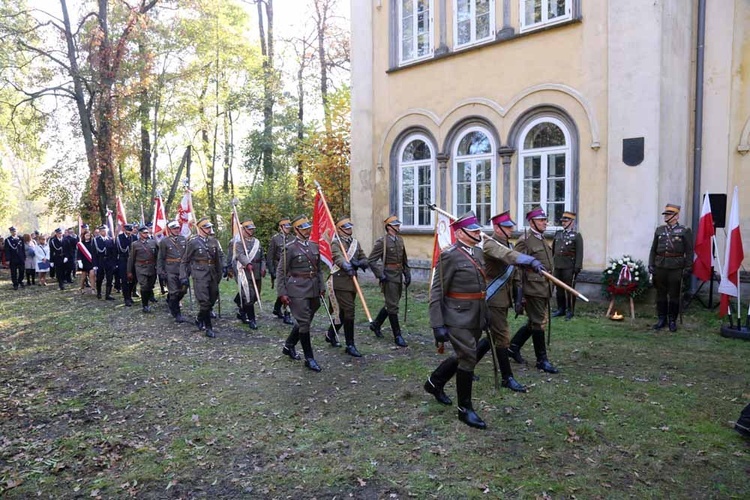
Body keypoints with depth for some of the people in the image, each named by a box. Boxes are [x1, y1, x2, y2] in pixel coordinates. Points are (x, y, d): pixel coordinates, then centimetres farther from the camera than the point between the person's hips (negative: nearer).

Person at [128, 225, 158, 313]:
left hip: (152, 268, 3)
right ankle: (145, 305, 3)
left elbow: (157, 255, 11)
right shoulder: (135, 244, 2)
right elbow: (131, 259, 4)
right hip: (141, 268, -3)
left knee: (150, 286, 10)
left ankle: (145, 301, 31)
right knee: (144, 287, -10)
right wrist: (129, 272, 4)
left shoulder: (153, 242, 7)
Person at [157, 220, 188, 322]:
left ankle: (170, 303, 38)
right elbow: (160, 258, 1)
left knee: (182, 291, 9)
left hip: (182, 270, 4)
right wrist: (160, 271, -4)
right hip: (171, 271, -4)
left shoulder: (183, 239, 9)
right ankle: (177, 314, 10)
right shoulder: (164, 241, -1)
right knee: (174, 293, -2)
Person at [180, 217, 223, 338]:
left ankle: (199, 320, 36)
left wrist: (222, 269, 6)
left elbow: (220, 256, 17)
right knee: (204, 302, -6)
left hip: (212, 274, 6)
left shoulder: (214, 241, 8)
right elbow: (184, 261, 1)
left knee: (213, 299, 13)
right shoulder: (193, 242, -5)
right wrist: (183, 277, -4)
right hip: (200, 275, -5)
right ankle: (208, 327, 6)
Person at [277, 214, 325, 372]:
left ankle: (289, 346, 36)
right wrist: (282, 293, -11)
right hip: (298, 290, -6)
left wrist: (321, 287, 10)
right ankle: (309, 358, 6)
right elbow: (281, 271, -5)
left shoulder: (314, 246, 11)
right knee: (304, 323, -4)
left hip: (313, 290, 6)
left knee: (303, 321, 15)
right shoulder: (290, 248, -6)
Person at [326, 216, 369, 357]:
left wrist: (359, 263, -14)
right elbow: (338, 257, -28)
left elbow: (365, 260, 9)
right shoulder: (336, 243, -7)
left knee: (343, 311, 17)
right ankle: (350, 345, -2)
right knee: (349, 311, -10)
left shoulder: (355, 242, 14)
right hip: (340, 281, -7)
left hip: (352, 280, 7)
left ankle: (330, 334, 39)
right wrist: (347, 266, -47)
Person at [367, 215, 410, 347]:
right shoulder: (382, 242, -12)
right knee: (393, 307, -1)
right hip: (389, 277, -8)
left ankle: (376, 324, 36)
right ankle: (397, 336, 7)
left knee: (391, 304, 18)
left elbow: (404, 259, 16)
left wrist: (407, 274, 10)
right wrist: (380, 275, -16)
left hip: (399, 277, 8)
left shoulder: (400, 240, 10)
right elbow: (371, 260, -12)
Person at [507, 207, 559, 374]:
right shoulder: (525, 240, -13)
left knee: (535, 322, 16)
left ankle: (513, 347, 30)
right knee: (539, 323, 1)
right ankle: (541, 359, 13)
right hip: (533, 289, -9)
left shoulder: (542, 239, 15)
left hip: (544, 289, 9)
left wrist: (550, 289, 21)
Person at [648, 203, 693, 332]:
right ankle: (662, 319, 18)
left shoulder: (684, 231, -1)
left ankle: (672, 321, 15)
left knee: (674, 296, 4)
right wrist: (651, 265, 5)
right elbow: (653, 249, 11)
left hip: (676, 268, -3)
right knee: (661, 295, 8)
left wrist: (688, 268, -6)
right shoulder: (659, 230, 9)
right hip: (660, 267, 3)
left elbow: (689, 252, -1)